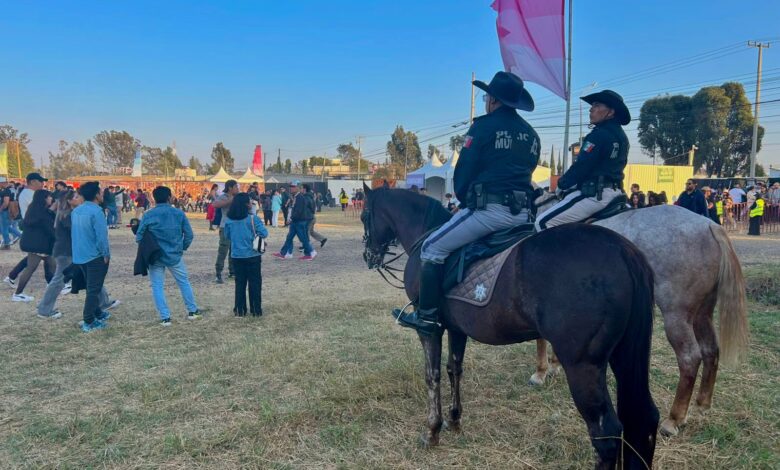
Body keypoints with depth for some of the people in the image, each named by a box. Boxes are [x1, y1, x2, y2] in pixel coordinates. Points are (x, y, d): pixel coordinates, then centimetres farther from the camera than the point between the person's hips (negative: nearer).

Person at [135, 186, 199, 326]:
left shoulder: (148, 215, -7)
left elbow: (139, 237, -5)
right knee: (184, 282, 17)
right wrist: (182, 248, 14)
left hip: (156, 256, -1)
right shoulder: (179, 213, -5)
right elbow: (189, 235, -3)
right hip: (175, 255, 1)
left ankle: (165, 317, 5)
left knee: (157, 286, 8)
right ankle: (193, 311, 25)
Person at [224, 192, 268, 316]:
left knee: (240, 283, 13)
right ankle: (256, 310, 11)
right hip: (252, 255, -3)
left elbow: (227, 235, 10)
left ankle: (240, 310, 17)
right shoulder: (253, 218, -14)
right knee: (255, 283, 7)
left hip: (237, 256, 4)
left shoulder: (229, 220, -2)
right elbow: (264, 233, -14)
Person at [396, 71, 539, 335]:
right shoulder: (531, 134, 16)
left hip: (490, 208, -8)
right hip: (523, 212, 8)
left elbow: (463, 171, -3)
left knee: (432, 248, 2)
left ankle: (427, 316, 3)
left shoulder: (484, 126, -4)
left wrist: (464, 199, 13)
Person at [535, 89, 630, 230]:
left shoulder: (599, 134, -14)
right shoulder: (621, 137, 15)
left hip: (594, 193, -10)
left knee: (543, 222, -10)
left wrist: (561, 185, -1)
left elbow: (581, 166, -16)